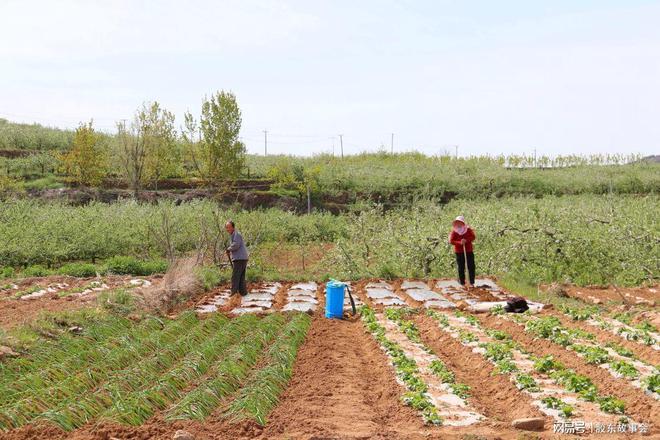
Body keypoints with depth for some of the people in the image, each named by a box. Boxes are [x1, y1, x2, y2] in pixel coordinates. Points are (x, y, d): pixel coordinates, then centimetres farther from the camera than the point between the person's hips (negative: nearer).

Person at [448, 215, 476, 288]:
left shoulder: (468, 229, 1)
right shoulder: (454, 231, -2)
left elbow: (473, 237, -10)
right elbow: (451, 241, -11)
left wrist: (466, 240, -27)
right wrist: (459, 242, -27)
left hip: (469, 251, 1)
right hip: (459, 252, -1)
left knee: (471, 267, 0)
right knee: (461, 268, 1)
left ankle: (472, 282, 8)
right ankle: (462, 283, 8)